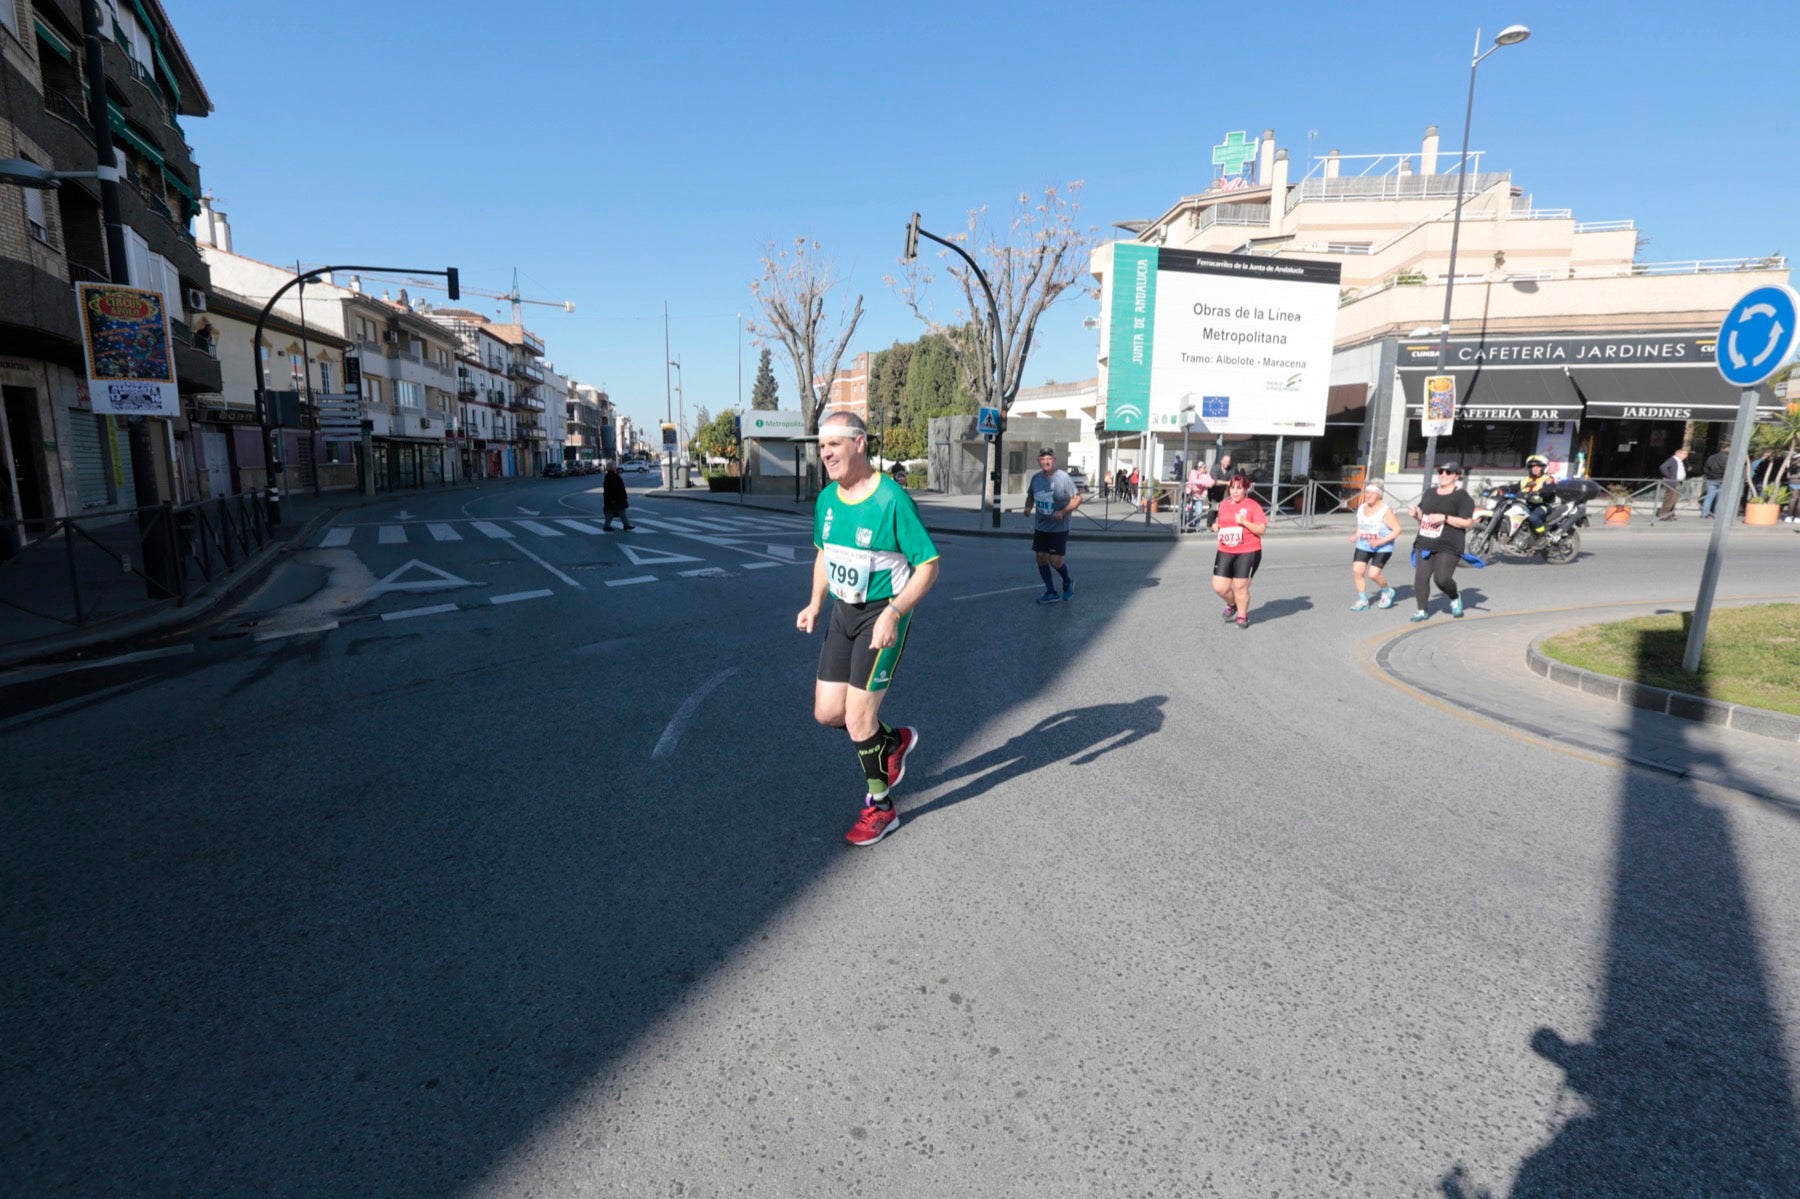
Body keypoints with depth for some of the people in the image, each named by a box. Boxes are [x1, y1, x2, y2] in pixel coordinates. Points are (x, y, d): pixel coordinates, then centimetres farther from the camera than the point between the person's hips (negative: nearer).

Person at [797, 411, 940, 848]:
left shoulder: (892, 500, -19)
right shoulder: (826, 499, 3)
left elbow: (928, 565, -16)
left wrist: (893, 614, -26)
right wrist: (815, 603, 6)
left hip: (882, 616, -7)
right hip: (843, 612, 7)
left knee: (857, 719, -5)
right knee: (827, 712, 7)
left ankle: (881, 808, 18)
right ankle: (895, 742, 35)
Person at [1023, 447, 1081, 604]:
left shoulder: (1063, 478, -14)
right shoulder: (1036, 478, 2)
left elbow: (1077, 498, -10)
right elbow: (1030, 496, 17)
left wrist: (1063, 512, -22)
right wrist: (1028, 507, -4)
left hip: (1059, 528, -5)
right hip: (1040, 527, 5)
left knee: (1055, 560, -8)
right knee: (1041, 558, 3)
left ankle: (1068, 582, 24)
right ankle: (1051, 593, 16)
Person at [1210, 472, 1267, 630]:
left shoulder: (1253, 506, -5)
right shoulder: (1224, 505, 11)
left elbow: (1261, 529, -10)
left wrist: (1244, 521, -20)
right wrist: (1217, 528, 6)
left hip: (1248, 552, -5)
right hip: (1225, 552, 5)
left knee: (1240, 587, 0)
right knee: (1219, 587, 0)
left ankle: (1242, 616, 23)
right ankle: (1232, 605, 32)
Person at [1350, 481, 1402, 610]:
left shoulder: (1386, 511, -15)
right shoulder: (1361, 508, 5)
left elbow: (1397, 529, -15)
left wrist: (1381, 541, -24)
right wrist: (1356, 535, 2)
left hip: (1383, 547, -6)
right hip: (1364, 545, 6)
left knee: (1373, 574, -13)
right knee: (1357, 571, -7)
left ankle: (1387, 592, 19)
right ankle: (1363, 601, 5)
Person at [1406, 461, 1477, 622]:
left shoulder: (1462, 497, -4)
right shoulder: (1429, 494, 16)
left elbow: (1467, 522, -10)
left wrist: (1444, 518, -20)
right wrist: (1415, 514, 3)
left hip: (1448, 547, -6)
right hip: (1424, 543, 6)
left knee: (1442, 579, -13)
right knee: (1421, 577, -2)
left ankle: (1455, 597, 20)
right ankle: (1423, 610, 8)